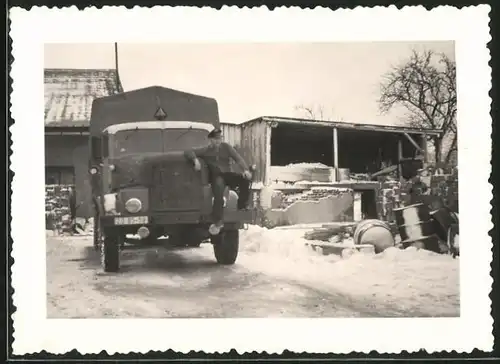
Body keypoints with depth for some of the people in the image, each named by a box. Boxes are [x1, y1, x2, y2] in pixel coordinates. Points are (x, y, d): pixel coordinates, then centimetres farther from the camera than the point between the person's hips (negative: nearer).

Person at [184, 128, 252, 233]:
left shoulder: (226, 147, 10)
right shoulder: (206, 150, 5)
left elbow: (238, 158, -1)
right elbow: (188, 152, -2)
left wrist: (246, 170, -19)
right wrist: (195, 160, -25)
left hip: (227, 174, 3)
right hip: (216, 176, -3)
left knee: (245, 179, -26)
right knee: (219, 188, -37)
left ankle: (242, 208, -14)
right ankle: (218, 221, -37)